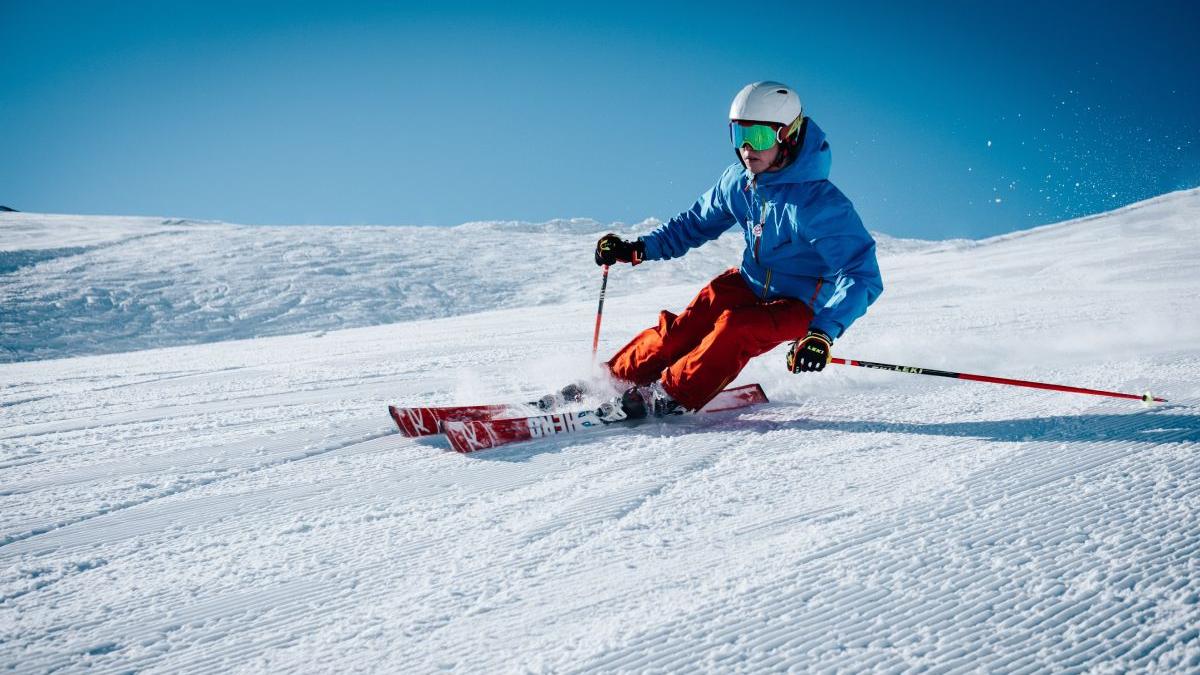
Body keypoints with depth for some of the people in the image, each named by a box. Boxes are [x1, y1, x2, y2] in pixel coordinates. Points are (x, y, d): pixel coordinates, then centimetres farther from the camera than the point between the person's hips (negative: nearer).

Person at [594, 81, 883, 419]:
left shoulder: (819, 202, -28)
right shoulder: (738, 181, -8)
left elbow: (861, 275, -32)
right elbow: (696, 223, 10)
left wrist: (824, 332, -46)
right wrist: (638, 248, -2)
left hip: (799, 305, -5)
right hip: (750, 284, 6)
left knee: (736, 328, -32)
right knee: (684, 328, -16)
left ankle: (671, 394, -22)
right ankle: (615, 378, -7)